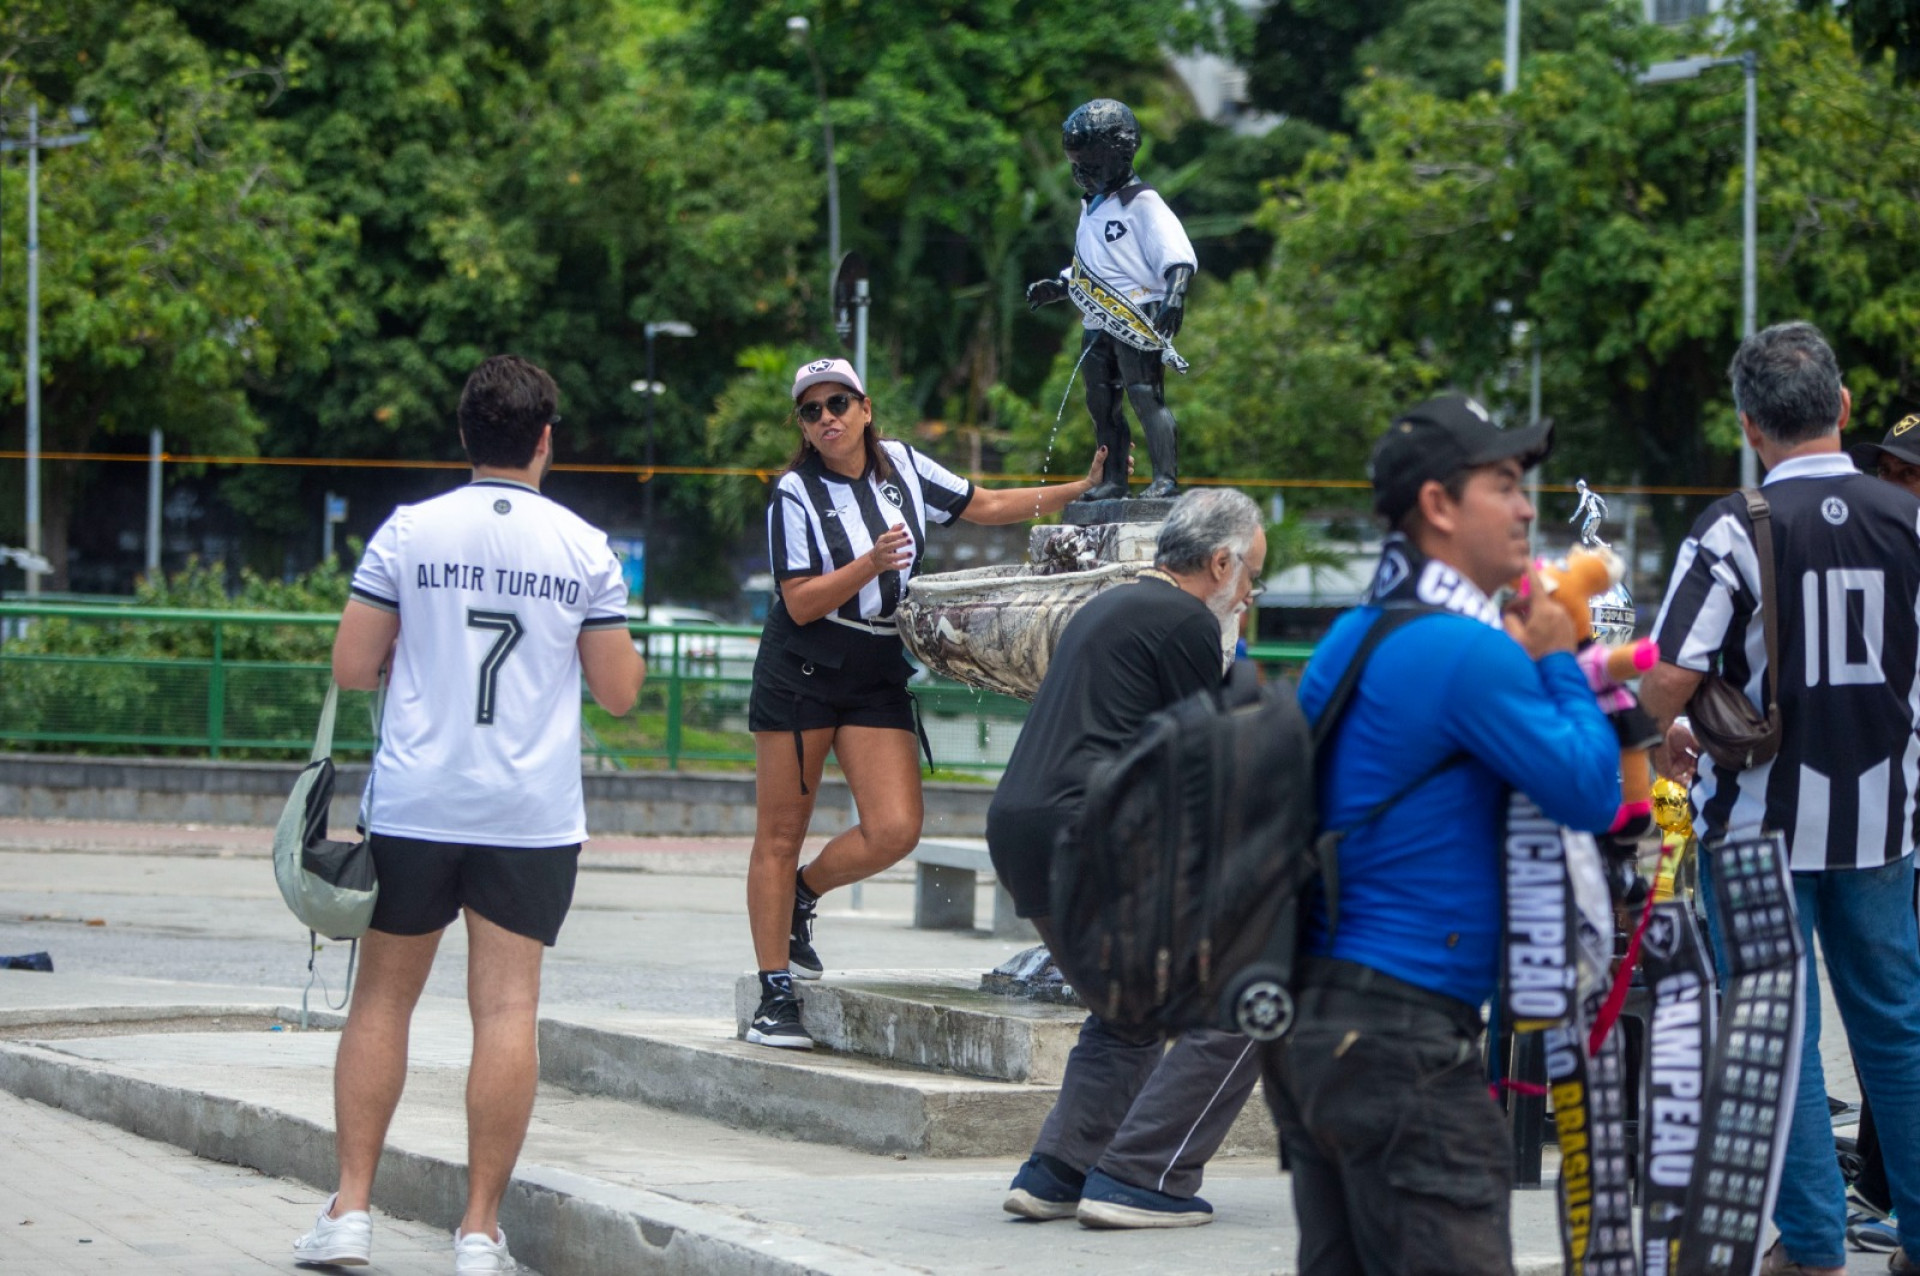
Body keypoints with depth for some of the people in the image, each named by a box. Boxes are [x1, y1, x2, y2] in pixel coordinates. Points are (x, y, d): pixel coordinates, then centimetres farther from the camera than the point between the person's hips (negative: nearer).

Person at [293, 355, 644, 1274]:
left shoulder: (407, 532, -1)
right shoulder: (584, 549, 0)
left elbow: (351, 666, -1)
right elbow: (619, 691, 4)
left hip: (414, 807, 0)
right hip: (533, 814, 0)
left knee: (383, 1000, 10)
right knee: (507, 1010, -1)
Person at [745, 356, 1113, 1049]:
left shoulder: (902, 465, 5)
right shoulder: (796, 494, -8)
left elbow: (985, 506, 16)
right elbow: (801, 603, -12)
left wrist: (1082, 490, 12)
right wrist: (869, 565, -25)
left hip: (878, 676, 4)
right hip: (800, 673, -4)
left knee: (895, 830, -11)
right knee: (780, 836, -1)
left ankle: (800, 898, 18)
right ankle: (775, 998, 6)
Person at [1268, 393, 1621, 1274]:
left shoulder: (1351, 638, 14)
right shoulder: (1467, 651, -14)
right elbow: (1590, 794, -15)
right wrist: (1559, 662, 1)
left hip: (1309, 1023, 10)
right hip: (1402, 1033, -10)